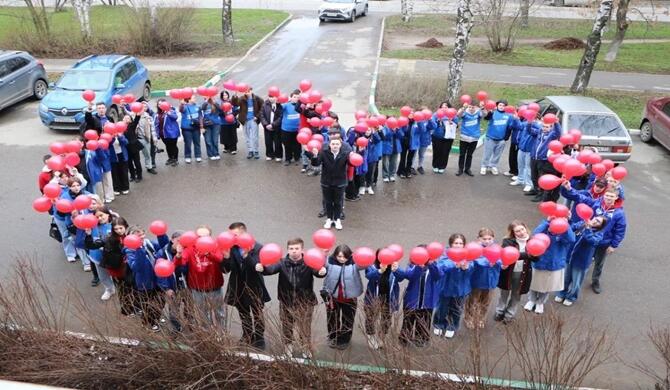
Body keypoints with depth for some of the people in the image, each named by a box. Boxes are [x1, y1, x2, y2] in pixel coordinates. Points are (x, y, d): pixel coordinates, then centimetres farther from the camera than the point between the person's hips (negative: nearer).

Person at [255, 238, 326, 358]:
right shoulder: (283, 263, -6)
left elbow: (317, 271, -27)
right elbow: (272, 269, -21)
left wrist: (322, 271, -52)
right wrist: (262, 268, -44)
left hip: (305, 302, -2)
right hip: (286, 302, 2)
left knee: (305, 328, 12)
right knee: (287, 326, 20)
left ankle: (305, 348, 37)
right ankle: (288, 346, 45)